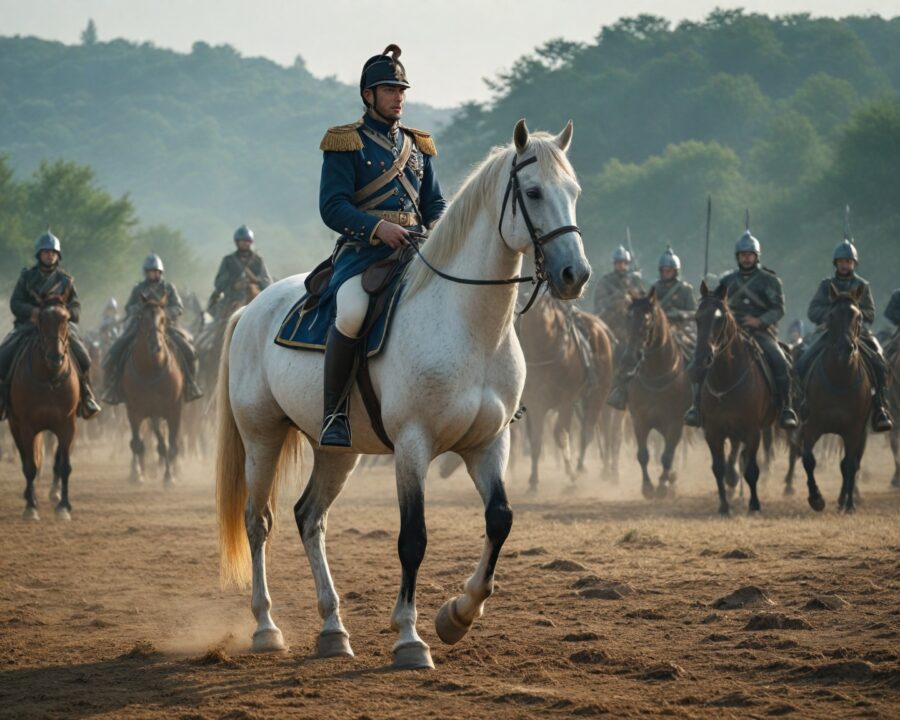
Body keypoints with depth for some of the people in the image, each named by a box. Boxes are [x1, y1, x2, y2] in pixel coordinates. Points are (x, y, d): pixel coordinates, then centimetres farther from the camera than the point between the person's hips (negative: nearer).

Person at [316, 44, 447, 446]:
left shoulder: (418, 146, 21)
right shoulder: (345, 145, 3)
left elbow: (436, 204, 22)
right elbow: (332, 207, -7)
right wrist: (378, 228, -22)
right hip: (362, 252, -6)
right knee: (352, 312, -36)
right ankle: (334, 414, -24)